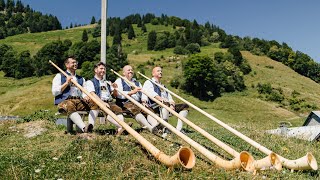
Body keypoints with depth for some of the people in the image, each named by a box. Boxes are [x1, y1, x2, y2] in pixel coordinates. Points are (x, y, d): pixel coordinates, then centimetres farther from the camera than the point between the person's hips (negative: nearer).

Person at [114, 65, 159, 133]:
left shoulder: (137, 82, 31)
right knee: (136, 110, -36)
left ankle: (156, 125, -50)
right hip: (125, 103, -5)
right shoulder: (119, 81, 14)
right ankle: (150, 128, -55)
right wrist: (132, 92, -17)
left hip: (138, 103, 5)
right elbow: (119, 94, -5)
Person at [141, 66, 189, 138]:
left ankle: (178, 129, -18)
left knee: (185, 106, -4)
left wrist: (172, 104, -6)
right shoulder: (148, 83, 10)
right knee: (165, 103, -39)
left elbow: (169, 97, 18)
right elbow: (152, 93, -12)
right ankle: (165, 130, -40)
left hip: (166, 106, 8)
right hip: (155, 107, -7)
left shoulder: (163, 86, 32)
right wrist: (162, 99, -29)